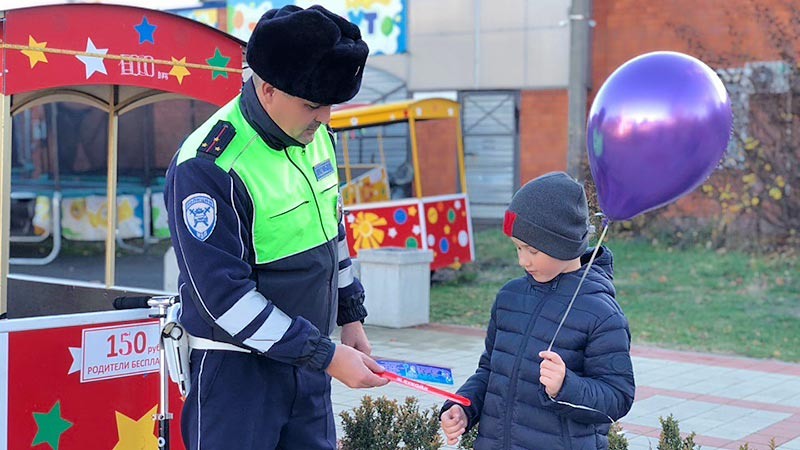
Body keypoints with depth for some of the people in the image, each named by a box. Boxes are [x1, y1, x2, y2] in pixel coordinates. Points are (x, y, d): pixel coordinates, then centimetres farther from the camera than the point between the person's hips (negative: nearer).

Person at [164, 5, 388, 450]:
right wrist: (327, 356, -20)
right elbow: (225, 297, -22)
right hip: (237, 367, -7)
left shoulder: (316, 136, 2)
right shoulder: (207, 167, -21)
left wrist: (351, 316, 17)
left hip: (308, 358, 7)